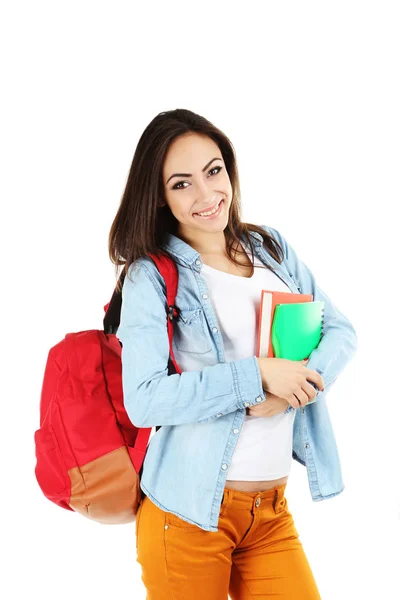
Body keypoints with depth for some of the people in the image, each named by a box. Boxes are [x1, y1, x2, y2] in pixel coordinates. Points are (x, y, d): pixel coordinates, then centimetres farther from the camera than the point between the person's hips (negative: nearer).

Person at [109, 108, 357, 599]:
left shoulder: (272, 248, 8)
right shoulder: (151, 277, -8)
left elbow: (340, 331, 7)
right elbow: (143, 399, -18)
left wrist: (296, 387, -12)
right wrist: (258, 374, -19)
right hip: (189, 514, -4)